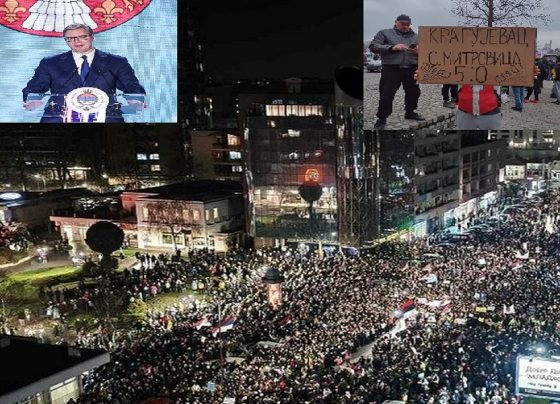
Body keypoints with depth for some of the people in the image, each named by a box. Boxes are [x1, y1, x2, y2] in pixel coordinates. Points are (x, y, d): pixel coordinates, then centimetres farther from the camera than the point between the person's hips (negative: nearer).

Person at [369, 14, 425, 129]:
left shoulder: (416, 36, 18)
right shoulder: (384, 33, 8)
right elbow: (373, 46, -3)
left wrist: (418, 52, -7)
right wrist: (392, 48, -15)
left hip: (411, 69, 4)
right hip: (391, 69, -4)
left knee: (413, 92, 9)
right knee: (386, 94, -7)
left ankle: (410, 112, 30)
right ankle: (382, 118, 3)